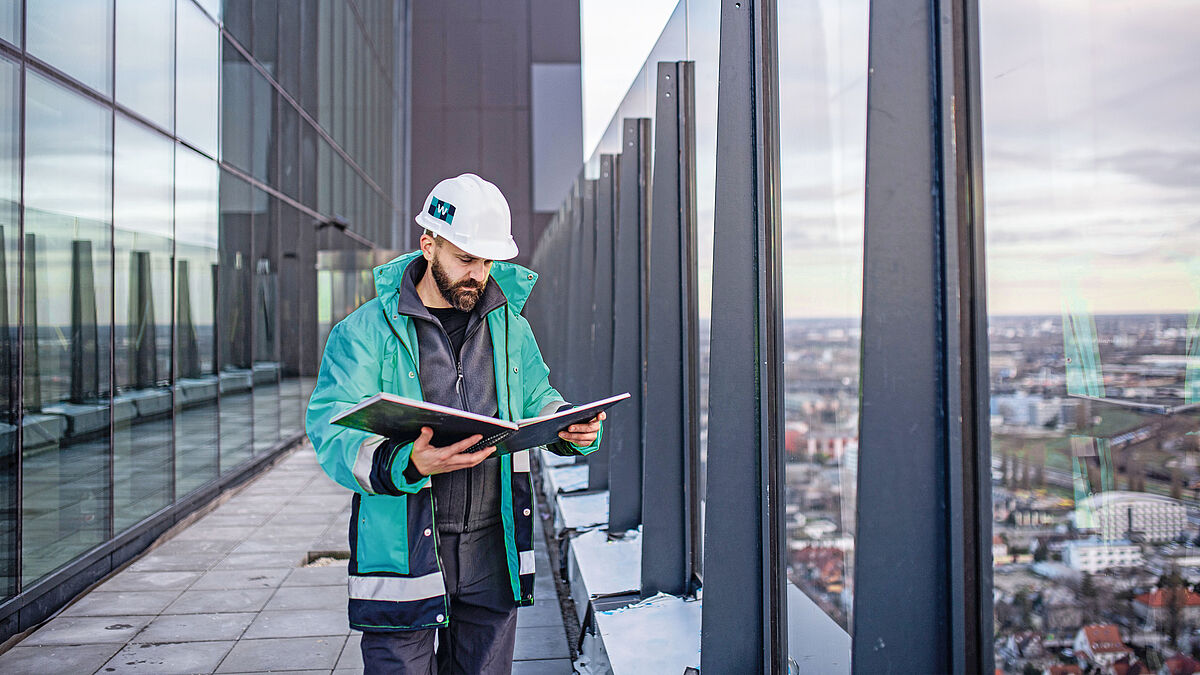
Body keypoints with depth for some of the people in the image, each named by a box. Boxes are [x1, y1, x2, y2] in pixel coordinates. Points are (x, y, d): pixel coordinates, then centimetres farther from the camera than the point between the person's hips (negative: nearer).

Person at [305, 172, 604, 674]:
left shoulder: (509, 325, 10)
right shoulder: (367, 331, -6)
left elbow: (537, 399, 19)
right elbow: (332, 433, -14)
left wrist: (572, 427, -5)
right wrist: (408, 464, -34)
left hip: (491, 555, 4)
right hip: (405, 552, -4)